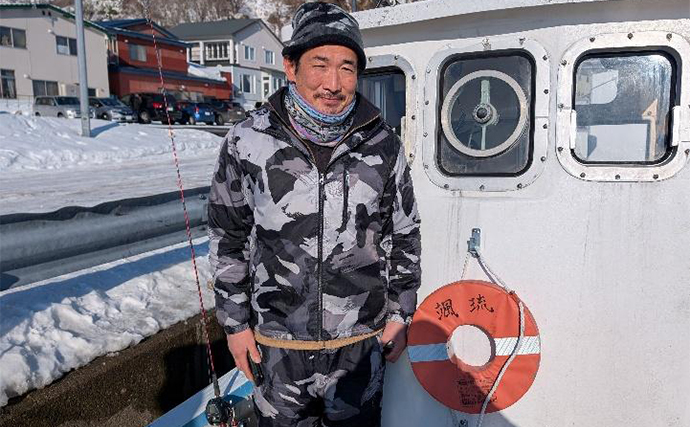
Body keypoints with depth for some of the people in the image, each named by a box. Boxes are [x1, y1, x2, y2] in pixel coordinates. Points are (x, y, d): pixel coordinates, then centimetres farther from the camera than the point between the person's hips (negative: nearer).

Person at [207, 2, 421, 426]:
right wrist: (235, 322, 2)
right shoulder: (248, 142, -9)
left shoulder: (383, 145, -7)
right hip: (277, 342, 0)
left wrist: (400, 316, 6)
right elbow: (228, 238, 0)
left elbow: (404, 235, 4)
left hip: (361, 340, 1)